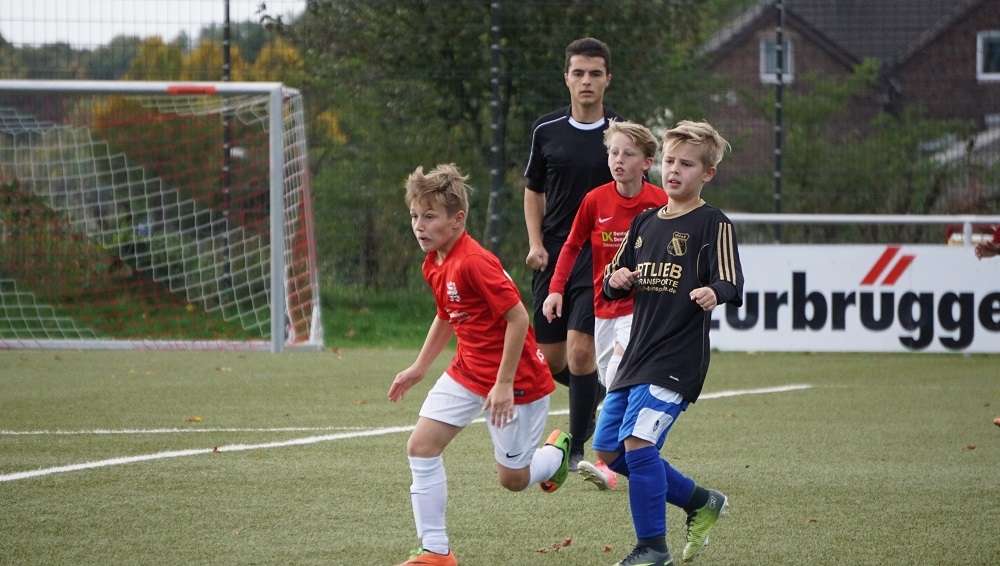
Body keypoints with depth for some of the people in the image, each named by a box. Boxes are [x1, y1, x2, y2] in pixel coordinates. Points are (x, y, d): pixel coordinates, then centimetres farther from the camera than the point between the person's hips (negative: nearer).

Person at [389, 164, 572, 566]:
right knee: (421, 447, -5)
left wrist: (504, 384, -24)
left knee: (513, 478, 3)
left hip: (515, 379, -8)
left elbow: (518, 318, -26)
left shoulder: (474, 262, -26)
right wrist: (419, 368, 19)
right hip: (467, 371, 8)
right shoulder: (434, 265, 3)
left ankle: (559, 453, 38)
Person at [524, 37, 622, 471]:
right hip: (553, 255, 4)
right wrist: (535, 244, 4)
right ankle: (597, 391, 40)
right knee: (550, 360, 7)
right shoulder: (546, 130, 5)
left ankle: (575, 448, -3)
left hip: (600, 258, -4)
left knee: (579, 351, -15)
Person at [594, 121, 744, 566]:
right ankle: (700, 502, 25)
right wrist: (617, 281, -3)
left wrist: (712, 293, -38)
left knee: (638, 442, -20)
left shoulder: (713, 224, -4)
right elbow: (612, 284, 21)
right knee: (609, 451, 9)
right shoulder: (644, 223, 15)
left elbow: (731, 283, -16)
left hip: (678, 358, -8)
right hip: (637, 354, 8)